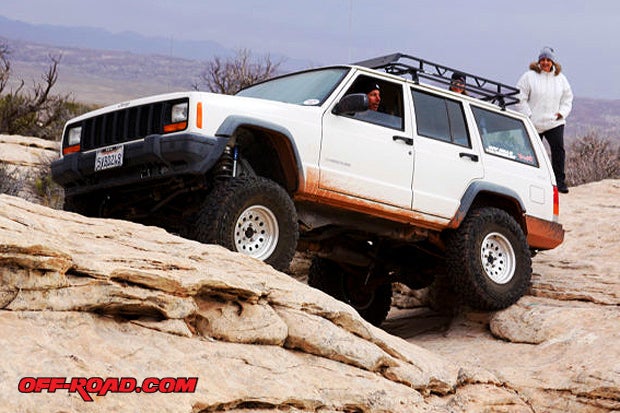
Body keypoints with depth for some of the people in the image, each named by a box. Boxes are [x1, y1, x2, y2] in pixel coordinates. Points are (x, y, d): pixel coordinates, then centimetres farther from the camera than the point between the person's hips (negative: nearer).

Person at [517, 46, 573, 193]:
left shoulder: (560, 78, 10)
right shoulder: (529, 77, -2)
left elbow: (568, 98, 19)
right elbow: (520, 98, -2)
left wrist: (562, 112, 3)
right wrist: (528, 115, -8)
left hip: (554, 122, 2)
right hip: (533, 124, -2)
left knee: (558, 149, -13)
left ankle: (560, 181, -10)